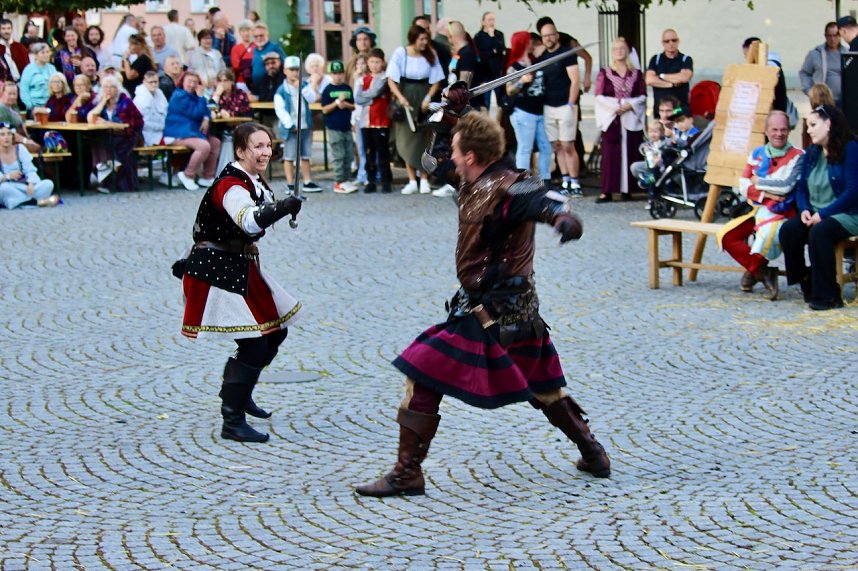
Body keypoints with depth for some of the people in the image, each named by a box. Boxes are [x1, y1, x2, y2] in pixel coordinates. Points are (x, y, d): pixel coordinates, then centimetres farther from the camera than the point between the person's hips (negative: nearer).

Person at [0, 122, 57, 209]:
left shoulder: (20, 148, 3)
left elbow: (30, 170, -3)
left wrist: (31, 184, -23)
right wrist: (8, 176, -32)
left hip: (23, 187, 3)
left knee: (48, 184, -20)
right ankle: (38, 202, -29)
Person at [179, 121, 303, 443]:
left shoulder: (255, 183, 9)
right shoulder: (230, 185, -22)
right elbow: (249, 221, -42)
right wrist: (282, 208, -51)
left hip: (240, 267, 10)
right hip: (216, 271, -10)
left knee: (276, 330, 17)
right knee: (254, 346, -14)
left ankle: (238, 392, 37)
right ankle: (232, 423, -7)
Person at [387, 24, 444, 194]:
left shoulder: (431, 55, -1)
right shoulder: (400, 53, -6)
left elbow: (436, 81, 3)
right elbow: (391, 80, -6)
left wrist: (428, 97, -13)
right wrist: (400, 97, -20)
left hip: (423, 99, 1)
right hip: (406, 99, -1)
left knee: (424, 139, 0)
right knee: (407, 139, -1)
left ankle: (424, 180, 7)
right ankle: (412, 181, 3)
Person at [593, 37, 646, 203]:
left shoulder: (636, 74, 12)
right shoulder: (604, 73, 8)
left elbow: (642, 96, 6)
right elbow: (599, 96, 0)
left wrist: (630, 105, -11)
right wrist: (614, 107, -12)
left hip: (631, 119, 2)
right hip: (610, 119, -1)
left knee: (630, 154, -2)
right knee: (610, 155, -7)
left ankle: (627, 189, 4)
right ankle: (607, 191, -8)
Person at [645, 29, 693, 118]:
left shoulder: (686, 60, 5)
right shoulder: (655, 59, 11)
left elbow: (685, 77, -13)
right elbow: (649, 80, -3)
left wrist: (661, 76, -2)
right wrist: (672, 84, -7)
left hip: (681, 107, -1)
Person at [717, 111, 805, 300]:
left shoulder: (797, 156, -4)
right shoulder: (757, 154, 11)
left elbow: (786, 186, -17)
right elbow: (743, 187, 4)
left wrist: (758, 182, -4)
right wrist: (765, 193, -13)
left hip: (781, 213, -5)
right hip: (756, 210, 5)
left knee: (768, 234, -36)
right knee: (726, 236, -15)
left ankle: (753, 270, -8)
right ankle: (761, 271, -7)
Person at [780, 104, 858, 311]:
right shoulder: (812, 153, 14)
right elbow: (801, 188, 14)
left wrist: (823, 214, -19)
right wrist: (804, 210, -8)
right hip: (816, 214, 6)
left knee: (819, 231, -36)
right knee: (788, 230, -23)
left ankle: (827, 295, -27)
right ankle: (806, 284, -11)